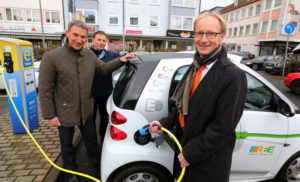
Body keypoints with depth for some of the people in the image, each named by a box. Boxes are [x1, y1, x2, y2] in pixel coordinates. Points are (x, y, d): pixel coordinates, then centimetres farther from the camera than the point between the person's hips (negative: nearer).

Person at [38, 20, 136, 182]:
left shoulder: (90, 55, -2)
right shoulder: (51, 57, -17)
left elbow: (104, 68, 11)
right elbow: (45, 90, -14)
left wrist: (120, 60, -5)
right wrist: (50, 115, -13)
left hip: (86, 110, 4)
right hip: (64, 113, -3)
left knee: (91, 139, 21)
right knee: (67, 144, 18)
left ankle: (98, 165, 45)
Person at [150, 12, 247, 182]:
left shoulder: (234, 76, -21)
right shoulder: (195, 67, 2)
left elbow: (223, 127, -22)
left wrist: (191, 154, -17)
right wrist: (164, 123, -4)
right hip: (185, 147, 6)